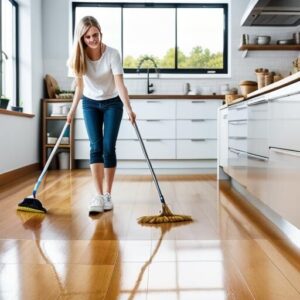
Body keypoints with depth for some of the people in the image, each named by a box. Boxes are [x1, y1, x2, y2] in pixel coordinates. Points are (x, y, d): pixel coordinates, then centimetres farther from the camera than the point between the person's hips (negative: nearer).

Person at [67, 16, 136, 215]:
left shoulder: (112, 54, -21)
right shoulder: (79, 57, -11)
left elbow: (120, 84, -28)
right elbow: (80, 87, -1)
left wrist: (129, 109, -40)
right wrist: (72, 110, -4)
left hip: (113, 103, -2)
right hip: (90, 104, 2)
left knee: (109, 147, -7)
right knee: (96, 147, -9)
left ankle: (107, 194, 4)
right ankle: (98, 196, -11)